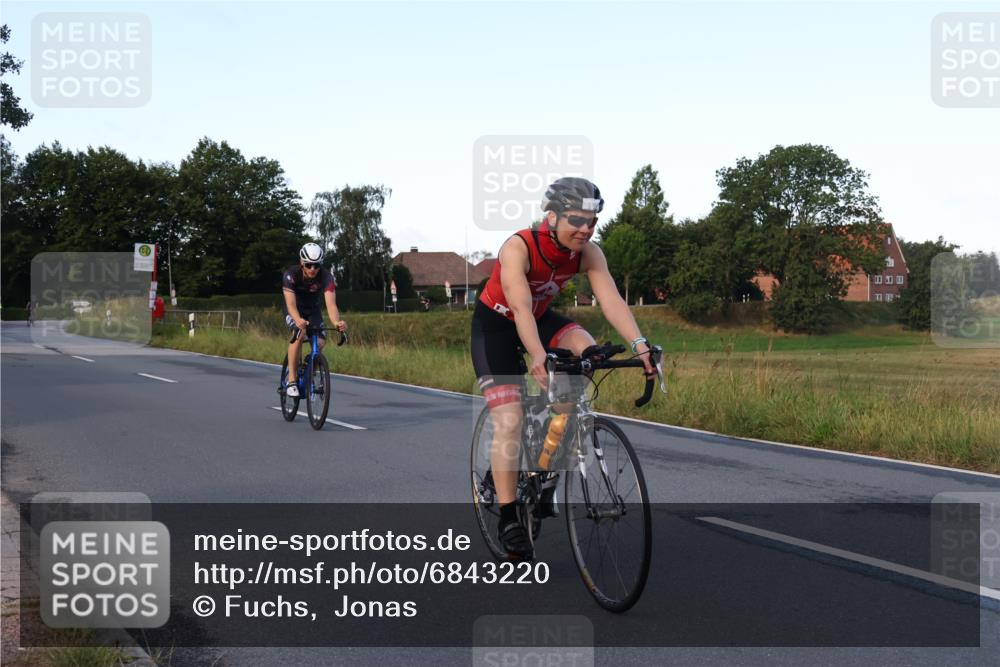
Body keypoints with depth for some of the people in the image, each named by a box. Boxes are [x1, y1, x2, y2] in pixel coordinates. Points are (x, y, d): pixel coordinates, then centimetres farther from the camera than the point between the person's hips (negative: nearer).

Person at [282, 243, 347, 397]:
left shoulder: (326, 276, -29)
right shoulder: (291, 274, -31)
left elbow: (331, 302, -40)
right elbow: (291, 303, -41)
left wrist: (336, 322, -61)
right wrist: (298, 320, -63)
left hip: (313, 310, 2)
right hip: (295, 310, -2)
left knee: (320, 343, -18)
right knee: (299, 334, -32)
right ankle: (292, 380, -25)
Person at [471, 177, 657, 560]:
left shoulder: (588, 255, -18)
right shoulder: (518, 248, -32)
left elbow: (611, 300, -29)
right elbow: (520, 307, -43)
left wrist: (640, 345, -44)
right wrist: (539, 357, -58)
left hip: (541, 318, 5)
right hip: (495, 325, -5)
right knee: (509, 422, -14)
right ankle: (508, 518, -4)